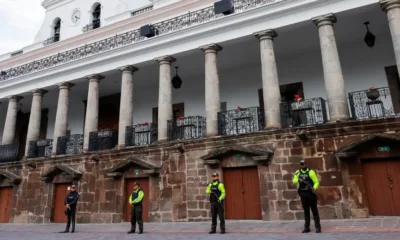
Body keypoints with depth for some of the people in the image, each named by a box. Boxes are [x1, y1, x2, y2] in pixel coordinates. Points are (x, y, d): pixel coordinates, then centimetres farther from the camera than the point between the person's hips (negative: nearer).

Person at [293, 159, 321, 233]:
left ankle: (318, 227, 6)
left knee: (314, 210, 1)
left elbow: (316, 181, -8)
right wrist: (298, 180, -18)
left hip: (311, 193, -4)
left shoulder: (310, 172, -6)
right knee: (306, 211, 10)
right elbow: (294, 180, 2)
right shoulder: (298, 172, 7)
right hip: (303, 194, 4)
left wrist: (314, 188, -25)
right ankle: (307, 227, 16)